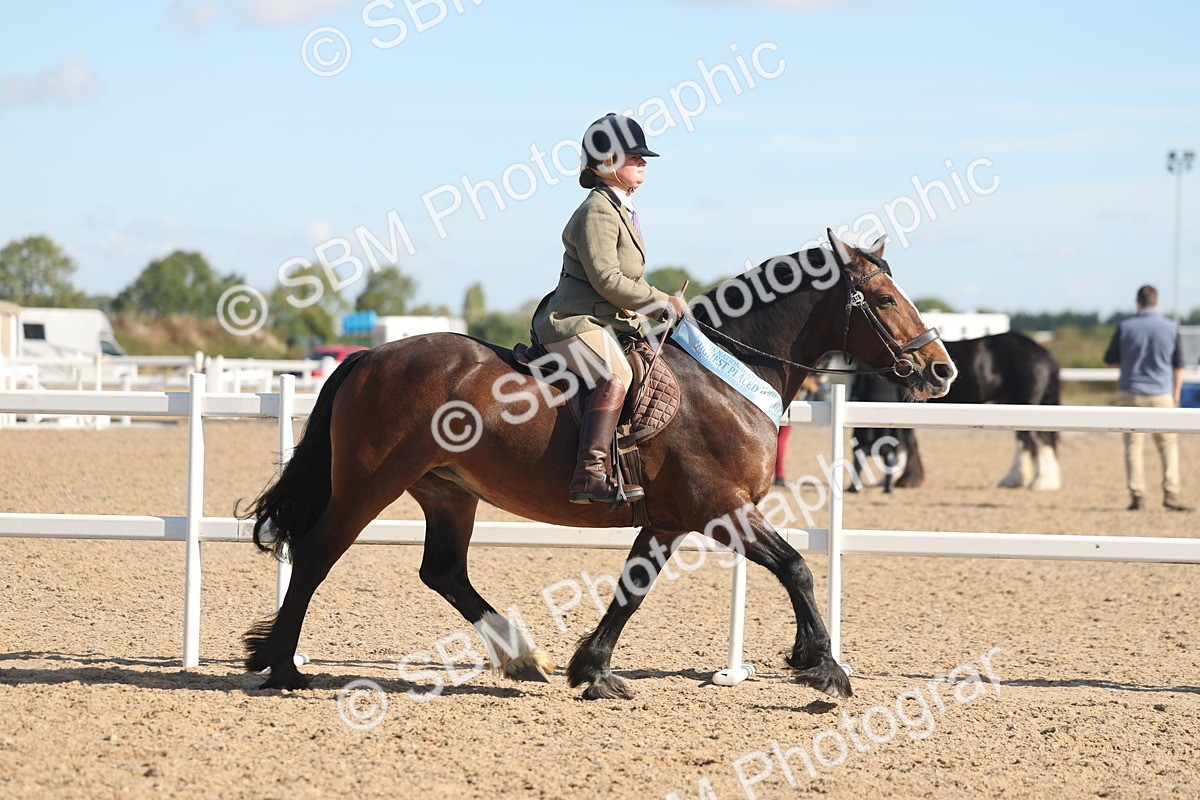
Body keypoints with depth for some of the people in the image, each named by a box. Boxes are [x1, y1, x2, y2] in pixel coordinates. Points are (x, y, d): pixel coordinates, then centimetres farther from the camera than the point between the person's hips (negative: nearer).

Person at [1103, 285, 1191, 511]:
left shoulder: (1125, 327, -5)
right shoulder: (1171, 328, -3)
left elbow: (1109, 362, 2)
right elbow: (1178, 366, 2)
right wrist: (1176, 395, 11)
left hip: (1130, 394, 0)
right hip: (1161, 396, 0)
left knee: (1133, 446, 6)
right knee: (1169, 445, 9)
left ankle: (1137, 495, 1)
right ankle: (1170, 493, -3)